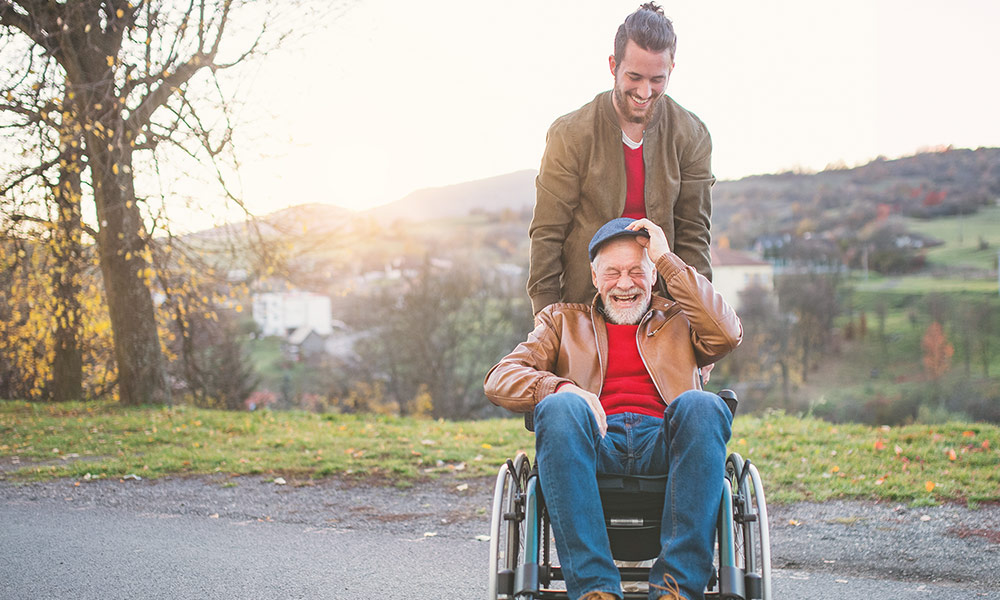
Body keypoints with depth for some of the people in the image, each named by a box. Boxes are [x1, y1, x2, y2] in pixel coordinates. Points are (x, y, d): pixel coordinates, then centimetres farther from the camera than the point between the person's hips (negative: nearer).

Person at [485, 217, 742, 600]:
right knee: (559, 407, -33)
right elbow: (499, 380, 12)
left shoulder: (678, 319, 29)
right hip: (594, 445, 0)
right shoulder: (564, 320, 27)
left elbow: (727, 335, 4)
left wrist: (666, 259, 8)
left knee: (701, 406, -32)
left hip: (664, 445, 0)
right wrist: (562, 388, -11)